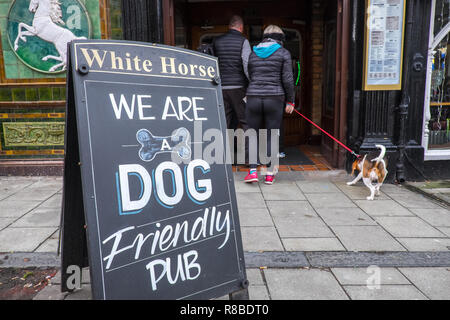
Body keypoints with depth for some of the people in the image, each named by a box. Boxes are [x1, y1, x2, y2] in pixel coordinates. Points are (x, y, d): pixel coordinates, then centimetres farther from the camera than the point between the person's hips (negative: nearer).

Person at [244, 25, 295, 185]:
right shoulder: (283, 53, 2)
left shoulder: (253, 53, 13)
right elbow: (287, 79, -4)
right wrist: (290, 101, 3)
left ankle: (253, 171, 1)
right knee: (272, 137, 6)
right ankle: (270, 174, 9)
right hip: (274, 99, -2)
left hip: (253, 98, 2)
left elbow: (250, 77, 14)